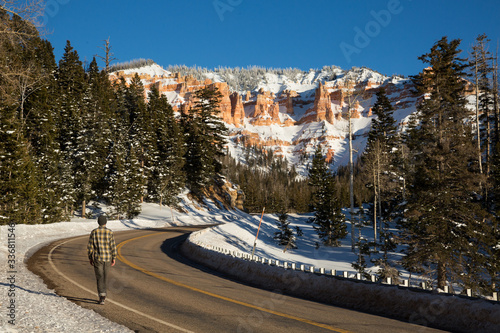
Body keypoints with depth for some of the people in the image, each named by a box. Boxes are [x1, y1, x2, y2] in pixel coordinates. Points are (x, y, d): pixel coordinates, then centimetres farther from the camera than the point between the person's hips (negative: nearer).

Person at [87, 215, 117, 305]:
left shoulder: (94, 232, -6)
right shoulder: (110, 232, -6)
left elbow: (90, 247, -4)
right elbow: (113, 247, -8)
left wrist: (90, 258, 8)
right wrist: (114, 259, 1)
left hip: (97, 258, -1)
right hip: (107, 258, 1)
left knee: (100, 278, -1)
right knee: (105, 276, 19)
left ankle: (102, 297, -13)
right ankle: (102, 294, 30)